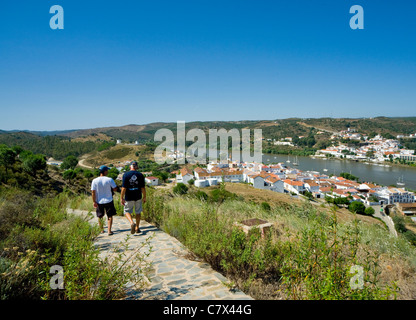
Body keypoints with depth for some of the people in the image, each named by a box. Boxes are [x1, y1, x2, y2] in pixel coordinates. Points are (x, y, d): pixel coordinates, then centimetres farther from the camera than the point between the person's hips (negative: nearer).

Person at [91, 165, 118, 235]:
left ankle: (102, 230, 31)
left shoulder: (95, 181, -8)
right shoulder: (109, 180, -12)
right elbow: (115, 189, -7)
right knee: (110, 216, 10)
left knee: (100, 217, 18)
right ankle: (109, 231, 4)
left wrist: (94, 201, -1)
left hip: (99, 201, 2)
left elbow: (93, 192, -7)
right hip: (109, 201, -2)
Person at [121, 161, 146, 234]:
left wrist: (122, 198, -6)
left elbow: (124, 188, -11)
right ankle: (137, 228, 20)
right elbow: (143, 187, -2)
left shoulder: (126, 175, -7)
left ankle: (132, 223, -12)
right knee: (138, 212, 14)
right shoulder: (140, 175, -2)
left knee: (127, 211, 13)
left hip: (129, 197, -2)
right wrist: (144, 197, 7)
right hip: (138, 197, 2)